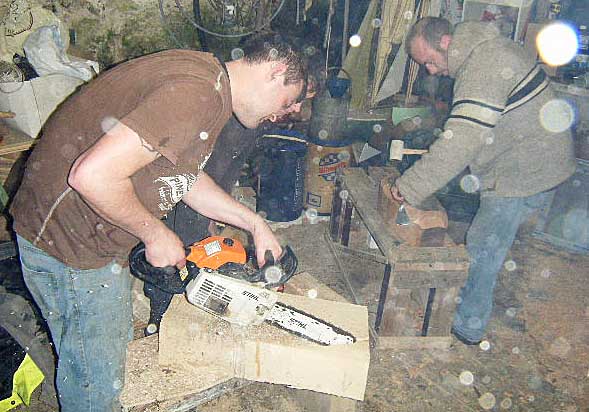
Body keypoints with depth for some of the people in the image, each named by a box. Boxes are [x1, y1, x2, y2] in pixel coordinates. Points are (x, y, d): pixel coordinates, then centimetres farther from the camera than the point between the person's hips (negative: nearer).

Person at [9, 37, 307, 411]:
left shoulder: (204, 76, 6)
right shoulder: (198, 95, -27)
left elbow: (184, 178, 13)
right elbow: (93, 175, -34)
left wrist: (255, 223, 12)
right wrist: (156, 234, -18)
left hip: (100, 236, 10)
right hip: (67, 243, -10)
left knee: (116, 340, 27)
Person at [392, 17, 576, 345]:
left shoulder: (484, 66, -25)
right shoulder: (485, 50, 9)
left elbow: (462, 141, -33)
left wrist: (411, 186, -27)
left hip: (527, 173, -10)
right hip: (535, 164, 10)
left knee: (482, 250, 0)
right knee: (489, 246, 19)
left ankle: (468, 328, 17)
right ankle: (473, 313, 36)